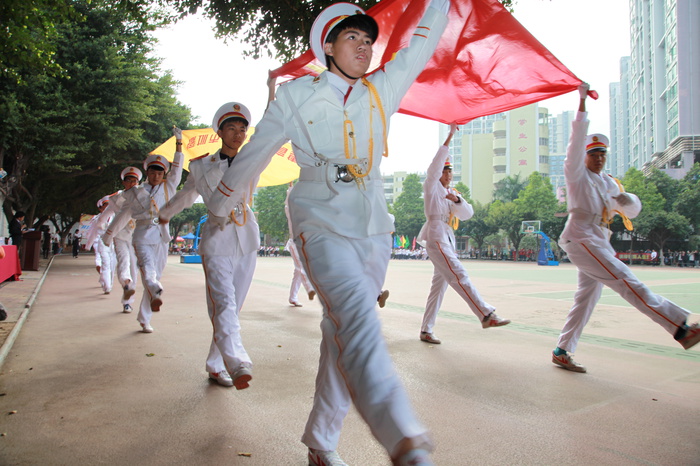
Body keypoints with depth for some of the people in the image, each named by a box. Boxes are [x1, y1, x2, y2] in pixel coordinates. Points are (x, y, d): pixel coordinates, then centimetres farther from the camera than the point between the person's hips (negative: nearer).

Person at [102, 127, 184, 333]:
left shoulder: (168, 188, 14)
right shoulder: (135, 192, 11)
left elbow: (177, 168, 4)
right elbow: (122, 215, 19)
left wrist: (179, 141, -1)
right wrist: (108, 235, 25)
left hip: (161, 237, 2)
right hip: (143, 235, -2)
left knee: (155, 274, 3)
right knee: (147, 267, -27)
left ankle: (144, 320, 12)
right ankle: (157, 293, -58)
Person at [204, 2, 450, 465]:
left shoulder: (384, 89, 11)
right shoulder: (297, 95, 4)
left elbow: (425, 37, 18)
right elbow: (254, 154, 11)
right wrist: (219, 205, 19)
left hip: (373, 228, 4)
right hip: (321, 223, -4)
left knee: (343, 334, 5)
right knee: (357, 316, -28)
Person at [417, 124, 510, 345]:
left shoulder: (452, 192, 21)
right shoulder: (431, 187, 4)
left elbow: (467, 214, 9)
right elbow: (436, 163, -11)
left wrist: (457, 200, -10)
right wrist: (449, 137, -14)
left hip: (448, 238, 8)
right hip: (436, 236, -8)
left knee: (439, 285, 5)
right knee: (458, 275, -18)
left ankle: (426, 331, 9)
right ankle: (486, 315, -24)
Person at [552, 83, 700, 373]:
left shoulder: (608, 183, 22)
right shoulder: (576, 174, 2)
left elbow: (631, 209, 18)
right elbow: (576, 141, -9)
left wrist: (627, 204, -5)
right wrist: (582, 105, -15)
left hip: (599, 243, 8)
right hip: (580, 237, -8)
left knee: (587, 298, 5)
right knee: (625, 281, -18)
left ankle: (561, 352, 11)